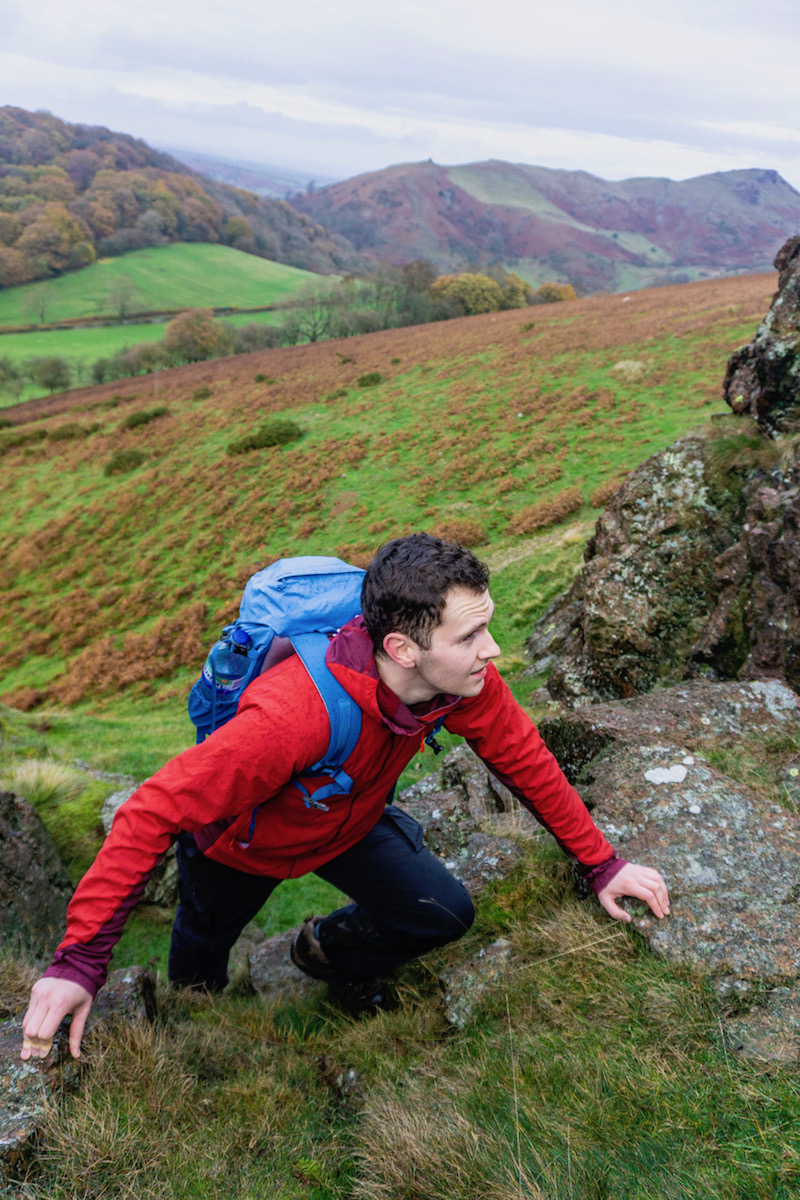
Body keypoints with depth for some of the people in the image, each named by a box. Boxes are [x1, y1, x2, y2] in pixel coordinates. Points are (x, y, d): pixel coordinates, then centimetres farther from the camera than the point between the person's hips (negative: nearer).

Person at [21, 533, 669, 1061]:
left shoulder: (465, 677, -29)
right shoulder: (292, 715, -49)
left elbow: (526, 761, -11)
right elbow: (154, 813, -43)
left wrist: (603, 865, -6)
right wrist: (78, 961, -43)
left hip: (350, 820, 4)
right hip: (239, 841, -4)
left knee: (445, 914, -8)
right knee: (204, 950, 20)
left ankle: (332, 951, 26)